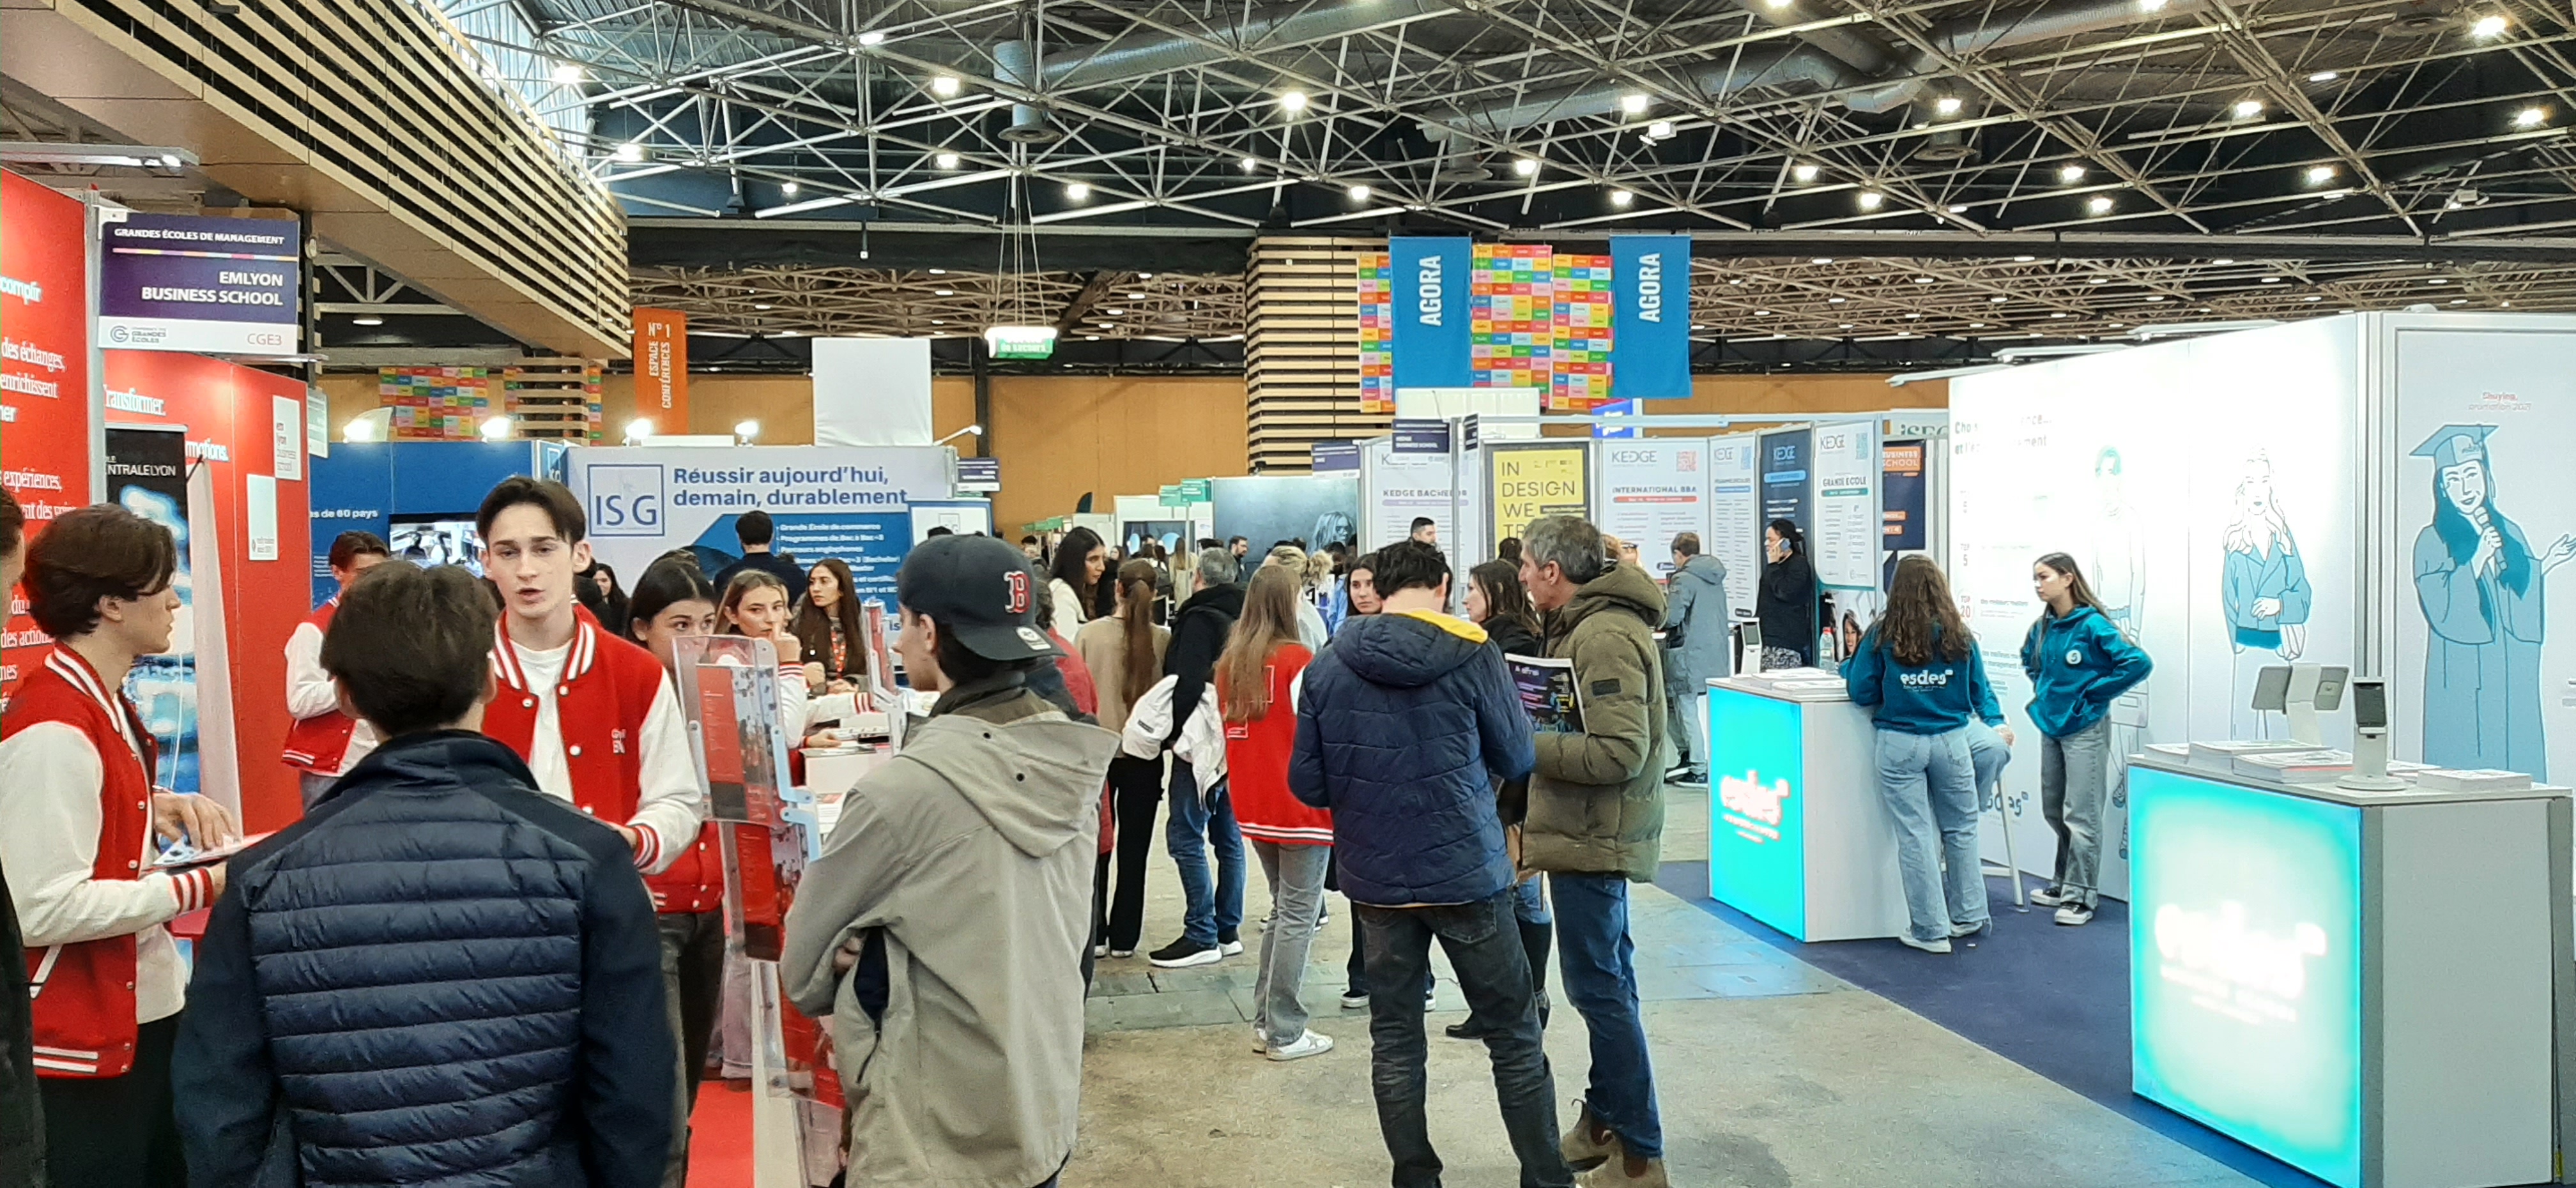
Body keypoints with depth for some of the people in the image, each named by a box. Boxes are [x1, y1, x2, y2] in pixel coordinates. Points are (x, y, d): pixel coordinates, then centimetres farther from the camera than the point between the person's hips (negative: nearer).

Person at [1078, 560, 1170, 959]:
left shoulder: (1088, 633, -9)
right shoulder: (1163, 640, -10)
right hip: (1144, 755, 0)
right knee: (1134, 850, 10)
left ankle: (1094, 935, 16)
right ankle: (1124, 937, 15)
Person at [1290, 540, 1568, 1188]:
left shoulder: (1327, 667, -3)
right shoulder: (1471, 655, -10)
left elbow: (1306, 782, -1)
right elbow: (1516, 758, -1)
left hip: (1376, 878, 2)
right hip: (1467, 872, -2)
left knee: (1395, 1038, 14)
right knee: (1515, 1036, 10)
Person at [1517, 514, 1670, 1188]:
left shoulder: (1606, 637, -20)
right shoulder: (1586, 624, 13)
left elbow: (1619, 752, -27)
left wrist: (1522, 746, -21)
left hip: (1596, 839, -11)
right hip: (1595, 834, 11)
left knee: (1598, 986, -4)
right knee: (1606, 978, 18)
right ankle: (1605, 1121, 31)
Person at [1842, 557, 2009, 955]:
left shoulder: (1882, 636, -6)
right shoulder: (1960, 637, 2)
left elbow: (1861, 693, -3)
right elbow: (1980, 692, 12)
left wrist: (1848, 667, 17)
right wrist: (1995, 723, 30)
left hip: (1900, 746, -3)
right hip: (1951, 742, 3)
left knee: (1914, 836, 2)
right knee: (1961, 831, 17)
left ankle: (1931, 930, 7)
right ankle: (1968, 917, 28)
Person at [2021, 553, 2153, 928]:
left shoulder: (2092, 625, -15)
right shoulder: (2042, 627, 6)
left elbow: (2139, 663, -21)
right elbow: (2029, 660, 28)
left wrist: (2092, 693, -15)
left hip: (2085, 729, -8)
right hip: (2050, 726, 8)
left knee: (2081, 815, -4)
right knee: (2054, 812, 15)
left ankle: (2081, 896, 2)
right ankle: (2064, 884, 28)